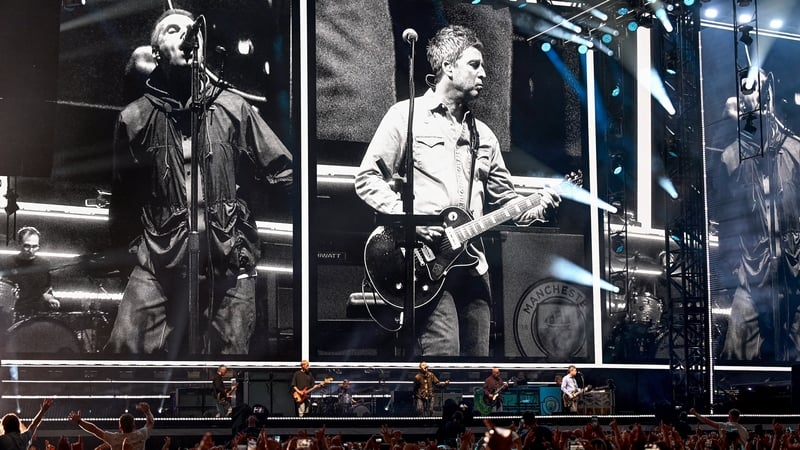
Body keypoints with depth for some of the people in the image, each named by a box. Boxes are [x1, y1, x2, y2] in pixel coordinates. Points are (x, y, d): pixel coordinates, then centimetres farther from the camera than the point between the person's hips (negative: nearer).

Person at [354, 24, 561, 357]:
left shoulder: (482, 135, 21)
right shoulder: (406, 115, 2)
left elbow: (506, 200, 22)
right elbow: (367, 179, -2)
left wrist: (537, 209, 1)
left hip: (472, 264, 7)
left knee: (477, 355, 5)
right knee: (442, 354, -16)